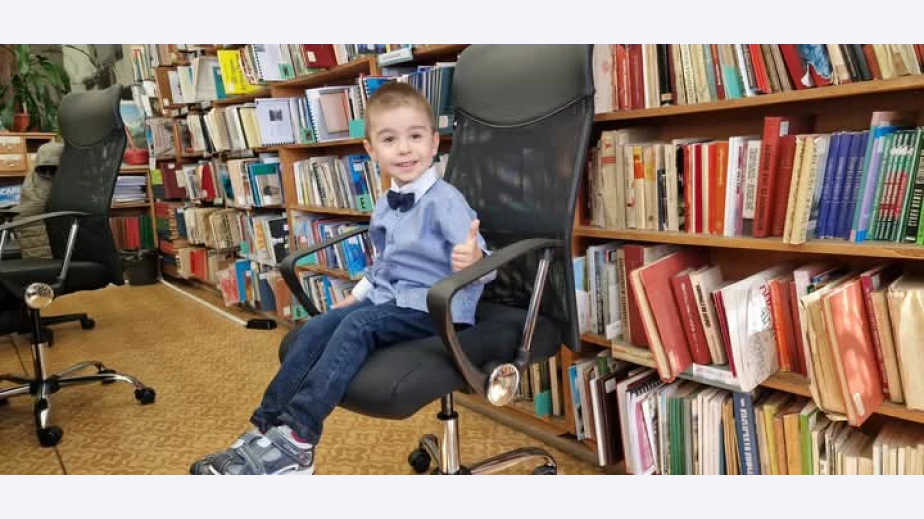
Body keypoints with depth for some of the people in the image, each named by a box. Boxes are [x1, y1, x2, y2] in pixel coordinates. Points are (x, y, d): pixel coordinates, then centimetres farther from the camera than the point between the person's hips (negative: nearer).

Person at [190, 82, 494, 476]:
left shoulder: (446, 200, -14)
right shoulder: (384, 206, 11)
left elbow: (480, 264, -23)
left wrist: (474, 259, -44)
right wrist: (357, 294, 20)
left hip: (432, 307, -8)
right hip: (387, 297, 8)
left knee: (356, 327, -29)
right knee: (314, 329, -11)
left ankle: (296, 438, -26)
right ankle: (265, 428, -12)